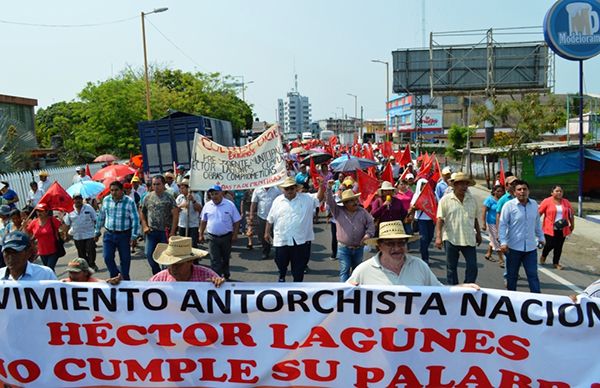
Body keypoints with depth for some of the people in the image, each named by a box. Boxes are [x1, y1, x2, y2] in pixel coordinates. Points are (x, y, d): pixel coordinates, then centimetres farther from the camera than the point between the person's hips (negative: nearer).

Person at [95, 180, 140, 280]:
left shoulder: (129, 202, -10)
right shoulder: (106, 200, 2)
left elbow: (135, 219, -10)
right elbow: (101, 217, 14)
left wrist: (134, 236, -14)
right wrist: (97, 232, 17)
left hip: (124, 235, -3)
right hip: (109, 234, 3)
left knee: (125, 259, 8)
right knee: (107, 257, -5)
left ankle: (125, 279, 27)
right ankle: (116, 276, 17)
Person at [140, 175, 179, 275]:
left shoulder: (169, 197, -6)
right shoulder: (148, 197, 6)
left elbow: (175, 215, -10)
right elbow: (142, 212, 15)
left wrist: (172, 232, -15)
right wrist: (145, 226, 3)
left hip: (165, 232, -3)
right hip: (151, 232, 3)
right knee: (149, 255, 1)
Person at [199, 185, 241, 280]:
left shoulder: (230, 205, -7)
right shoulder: (207, 205, 1)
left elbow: (236, 221, -4)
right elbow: (203, 221, 10)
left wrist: (235, 235, -9)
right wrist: (201, 234, 7)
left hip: (226, 237, -1)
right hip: (212, 237, 1)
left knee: (226, 258, 16)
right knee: (215, 260, -2)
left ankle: (226, 275, 35)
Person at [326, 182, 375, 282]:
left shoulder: (362, 212, 3)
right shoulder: (338, 211, -2)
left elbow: (370, 223, 3)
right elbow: (330, 201, -12)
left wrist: (368, 234, -15)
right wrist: (329, 188, -26)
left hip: (359, 248, 3)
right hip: (343, 248, -3)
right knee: (344, 270, -6)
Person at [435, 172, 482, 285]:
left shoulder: (472, 199, 7)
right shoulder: (446, 199, -5)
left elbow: (475, 219, 17)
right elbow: (440, 219, -10)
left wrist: (478, 234, 18)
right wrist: (438, 236, -18)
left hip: (469, 239, 3)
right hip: (451, 239, -3)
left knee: (472, 267, 1)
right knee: (451, 267, 8)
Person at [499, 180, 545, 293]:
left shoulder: (534, 204, 4)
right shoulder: (509, 205, -10)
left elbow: (537, 223, 16)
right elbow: (502, 225, -10)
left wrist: (541, 237, 21)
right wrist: (503, 242, -17)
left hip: (531, 247, 3)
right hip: (514, 247, -3)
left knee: (533, 274, 5)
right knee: (512, 275, 10)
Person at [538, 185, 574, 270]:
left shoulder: (566, 202, 7)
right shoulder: (547, 201, -5)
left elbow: (571, 214, 15)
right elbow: (538, 213, -5)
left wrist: (572, 225, 14)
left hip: (562, 229, 4)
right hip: (550, 229, -4)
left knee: (559, 246, 6)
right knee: (550, 245, -6)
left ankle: (556, 263, 20)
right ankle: (543, 256, 25)